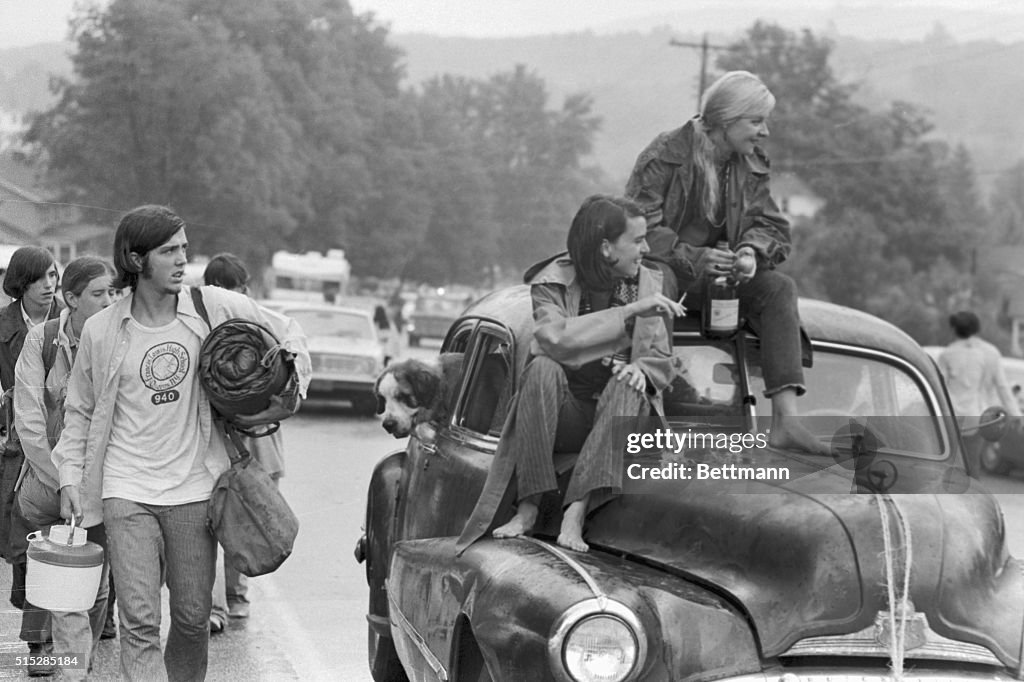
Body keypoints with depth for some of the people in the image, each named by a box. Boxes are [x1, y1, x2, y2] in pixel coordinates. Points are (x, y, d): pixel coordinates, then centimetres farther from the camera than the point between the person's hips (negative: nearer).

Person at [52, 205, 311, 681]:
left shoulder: (215, 308, -2)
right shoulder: (101, 331, -1)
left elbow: (286, 334, 12)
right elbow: (80, 410, 11)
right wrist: (70, 477, 5)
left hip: (193, 488, 1)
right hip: (127, 491, -1)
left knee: (193, 619, 8)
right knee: (139, 623, -8)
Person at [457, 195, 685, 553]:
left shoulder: (647, 282, 4)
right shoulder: (553, 282, -7)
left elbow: (662, 362, 4)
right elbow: (556, 339, -28)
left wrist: (640, 370, -21)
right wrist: (631, 311, -30)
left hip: (617, 416, 2)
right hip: (562, 416, -2)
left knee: (627, 385, -31)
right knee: (543, 369, -32)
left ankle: (576, 513, -39)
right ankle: (529, 506, -33)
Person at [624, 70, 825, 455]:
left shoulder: (751, 166, 7)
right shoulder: (665, 155, -12)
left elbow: (770, 224, 6)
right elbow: (639, 227, -16)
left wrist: (751, 251, -19)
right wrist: (694, 259, -29)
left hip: (715, 274, 5)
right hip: (662, 265, -5)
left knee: (778, 288, -19)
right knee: (658, 283, -41)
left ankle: (785, 420, -30)